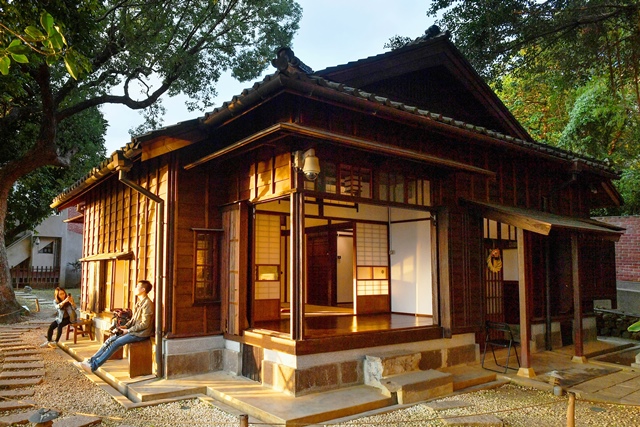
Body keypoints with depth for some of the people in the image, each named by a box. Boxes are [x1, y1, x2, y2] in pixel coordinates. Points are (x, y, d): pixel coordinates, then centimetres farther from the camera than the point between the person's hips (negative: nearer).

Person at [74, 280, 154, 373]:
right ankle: (91, 360, -4)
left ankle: (93, 365, -20)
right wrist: (125, 326, 5)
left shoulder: (147, 303, -16)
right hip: (133, 330, 9)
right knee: (110, 340, -4)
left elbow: (145, 324, -20)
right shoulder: (139, 302, 15)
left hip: (140, 333, -9)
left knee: (116, 343, -20)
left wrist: (128, 330, -15)